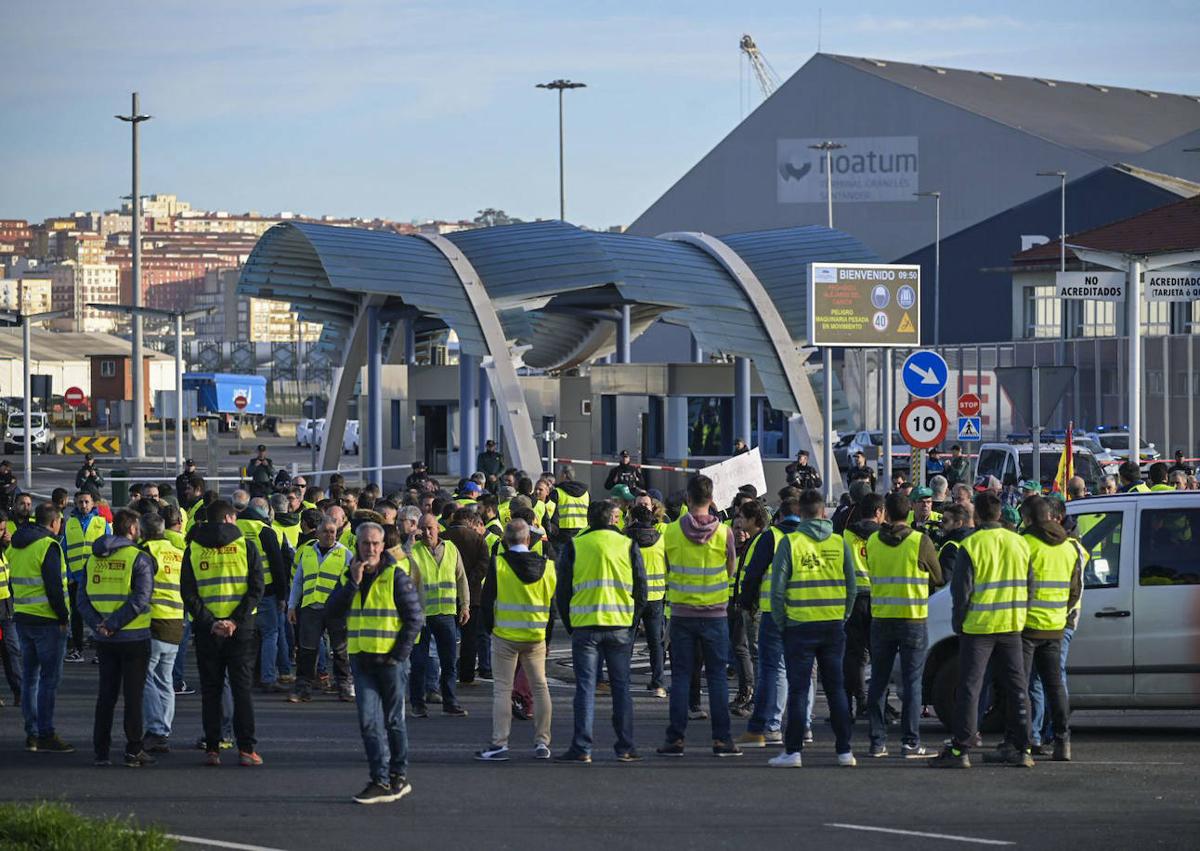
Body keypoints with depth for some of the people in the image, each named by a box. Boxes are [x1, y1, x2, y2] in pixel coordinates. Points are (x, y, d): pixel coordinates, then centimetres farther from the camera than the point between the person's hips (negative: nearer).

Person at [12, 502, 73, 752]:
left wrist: (19, 608, 19)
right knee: (49, 678, -5)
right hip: (47, 620, -8)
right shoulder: (48, 546, -14)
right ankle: (46, 736, -6)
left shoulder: (16, 547, 12)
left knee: (29, 677, 13)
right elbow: (54, 586, -18)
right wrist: (63, 617, -11)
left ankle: (31, 733, 15)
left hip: (22, 618, 8)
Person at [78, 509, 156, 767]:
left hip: (104, 640, 5)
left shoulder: (95, 558, 8)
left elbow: (83, 598, 2)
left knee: (106, 694, 11)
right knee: (133, 695, 2)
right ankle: (133, 751, 3)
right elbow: (140, 599, -19)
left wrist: (97, 624, -7)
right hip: (134, 638, -5)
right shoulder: (139, 558, -9)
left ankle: (101, 751, 11)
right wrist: (113, 624, -17)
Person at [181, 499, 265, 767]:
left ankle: (212, 749, 4)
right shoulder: (246, 546, 0)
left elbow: (188, 593, -4)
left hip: (207, 631, 1)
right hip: (241, 630, -1)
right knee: (242, 688, 4)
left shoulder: (192, 549, 3)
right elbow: (256, 589, -8)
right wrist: (236, 621, -10)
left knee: (210, 690, 7)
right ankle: (246, 749, 1)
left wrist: (209, 623, -7)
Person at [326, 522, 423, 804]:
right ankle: (380, 780, -2)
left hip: (390, 659, -4)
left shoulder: (396, 576, -6)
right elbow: (333, 609, -2)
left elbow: (415, 618, -6)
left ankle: (398, 777, 16)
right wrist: (353, 582, -12)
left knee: (393, 720, 6)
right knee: (369, 721, -2)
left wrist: (399, 654, -10)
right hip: (361, 659, 4)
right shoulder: (349, 576, 9)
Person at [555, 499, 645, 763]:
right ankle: (625, 747, 8)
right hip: (621, 626, 1)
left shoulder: (574, 546, 3)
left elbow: (562, 592, 4)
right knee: (621, 686, 8)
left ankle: (581, 748, -4)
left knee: (586, 687, 1)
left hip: (584, 626, -1)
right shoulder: (628, 545, 4)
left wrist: (569, 625, 13)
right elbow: (641, 589, 5)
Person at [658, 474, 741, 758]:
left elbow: (666, 570, 5)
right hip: (715, 614, 0)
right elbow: (731, 569, 5)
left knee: (680, 676, 5)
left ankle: (676, 738, 3)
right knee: (717, 676, 5)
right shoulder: (723, 532, -8)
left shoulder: (671, 532, -5)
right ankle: (721, 739, 2)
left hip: (681, 614, 0)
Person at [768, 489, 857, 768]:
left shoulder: (790, 543, -7)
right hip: (833, 626, 3)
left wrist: (781, 623, 3)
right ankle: (844, 751, 9)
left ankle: (793, 752, -1)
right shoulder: (839, 543, 2)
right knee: (836, 688, 9)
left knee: (798, 690, 1)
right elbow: (852, 588, 5)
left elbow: (777, 588, -8)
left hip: (800, 627, -3)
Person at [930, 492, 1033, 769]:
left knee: (969, 689, -1)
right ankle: (1021, 749, 11)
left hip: (978, 626, -4)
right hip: (1012, 626, 5)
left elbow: (961, 589, -12)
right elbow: (1030, 585, 11)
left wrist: (958, 621, 1)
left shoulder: (971, 545, -11)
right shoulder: (1019, 543, 5)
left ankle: (960, 749, -4)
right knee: (1017, 689, 10)